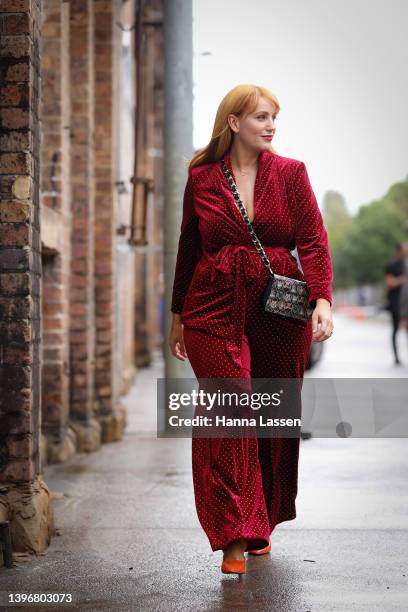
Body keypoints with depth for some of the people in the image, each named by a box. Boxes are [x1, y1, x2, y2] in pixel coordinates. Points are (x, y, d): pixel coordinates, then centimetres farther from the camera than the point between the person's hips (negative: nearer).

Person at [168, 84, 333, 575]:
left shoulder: (290, 173, 5)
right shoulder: (201, 178, 6)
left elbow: (313, 240, -1)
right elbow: (188, 249, 14)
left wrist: (322, 300, -16)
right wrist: (178, 316, 17)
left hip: (281, 311, 1)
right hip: (216, 311, -1)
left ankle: (261, 525, 26)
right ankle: (234, 538, -9)